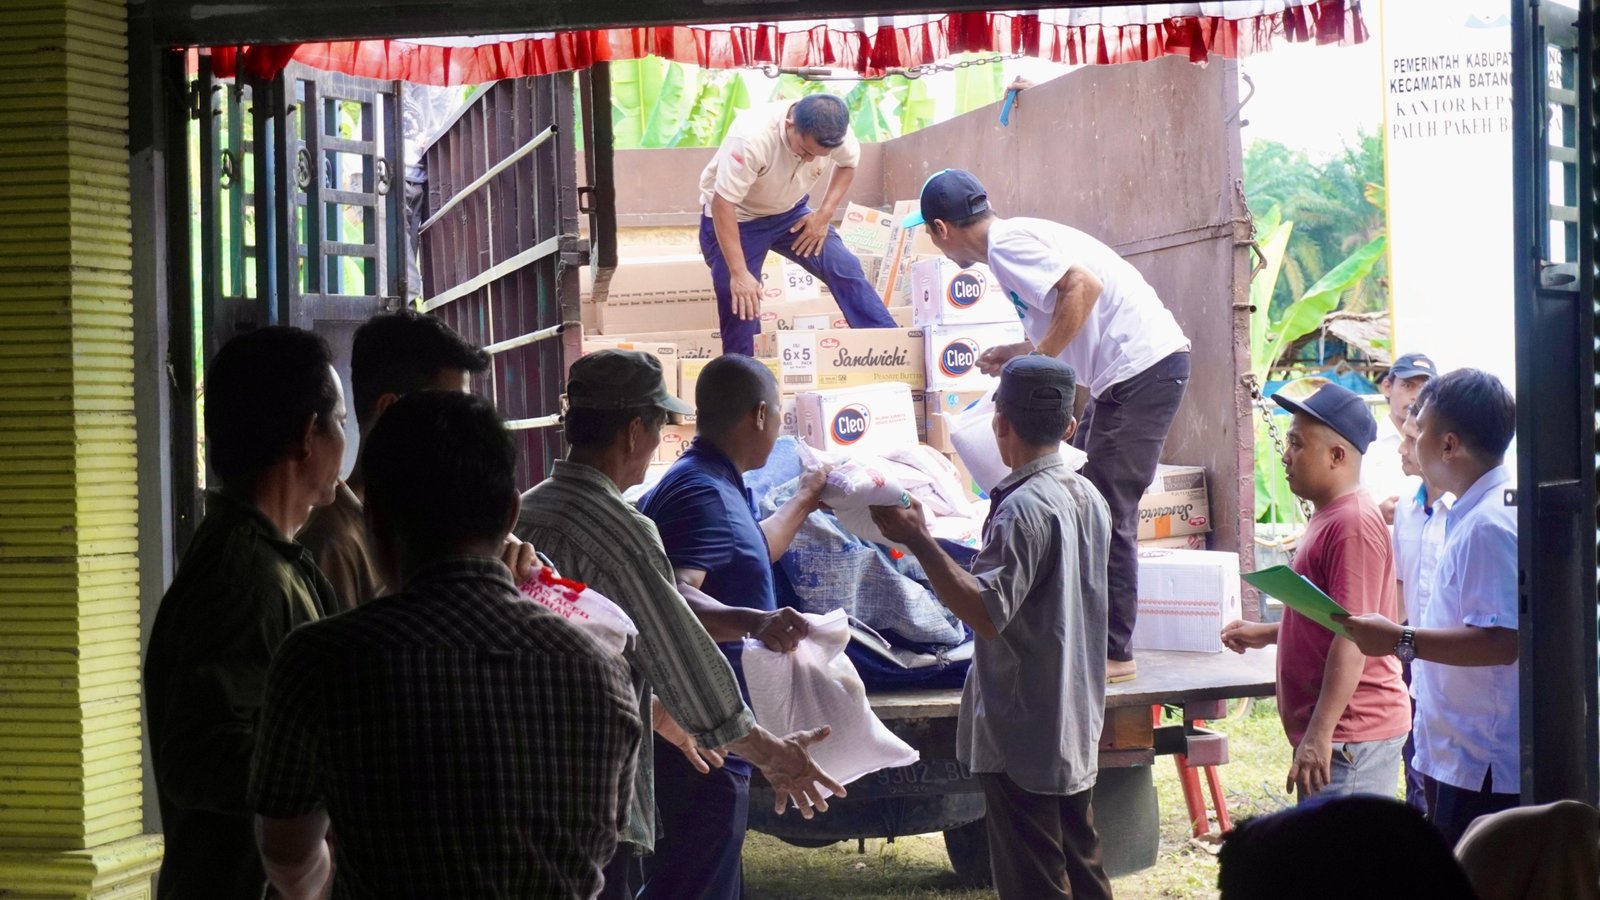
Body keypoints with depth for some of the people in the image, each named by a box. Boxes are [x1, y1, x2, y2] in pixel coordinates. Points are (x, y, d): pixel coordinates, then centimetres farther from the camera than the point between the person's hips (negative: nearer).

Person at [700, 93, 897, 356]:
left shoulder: (832, 131, -22)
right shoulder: (751, 138, -39)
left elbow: (848, 163, 3)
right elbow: (723, 204, -35)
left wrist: (824, 214, -11)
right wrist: (739, 273, -37)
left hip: (789, 212, 4)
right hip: (737, 218, -4)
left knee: (844, 269, -7)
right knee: (740, 305, -9)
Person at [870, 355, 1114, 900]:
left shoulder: (1022, 508, -21)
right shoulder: (1089, 498, 7)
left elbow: (987, 613, -28)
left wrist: (919, 541, -27)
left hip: (1021, 734, -9)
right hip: (1076, 729, 9)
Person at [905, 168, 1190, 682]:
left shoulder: (1005, 244, -11)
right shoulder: (1016, 238, 19)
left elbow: (1084, 286, -25)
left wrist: (1036, 359, -22)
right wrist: (1022, 352, 27)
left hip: (1143, 366, -10)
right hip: (1141, 368, 10)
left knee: (1107, 514, -6)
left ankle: (1114, 653, -1)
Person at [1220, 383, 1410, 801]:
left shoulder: (1354, 523, -16)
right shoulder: (1330, 517, 18)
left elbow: (1353, 637, -22)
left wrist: (1319, 735, -25)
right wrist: (1268, 633, 22)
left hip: (1351, 734, -11)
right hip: (1336, 733, 11)